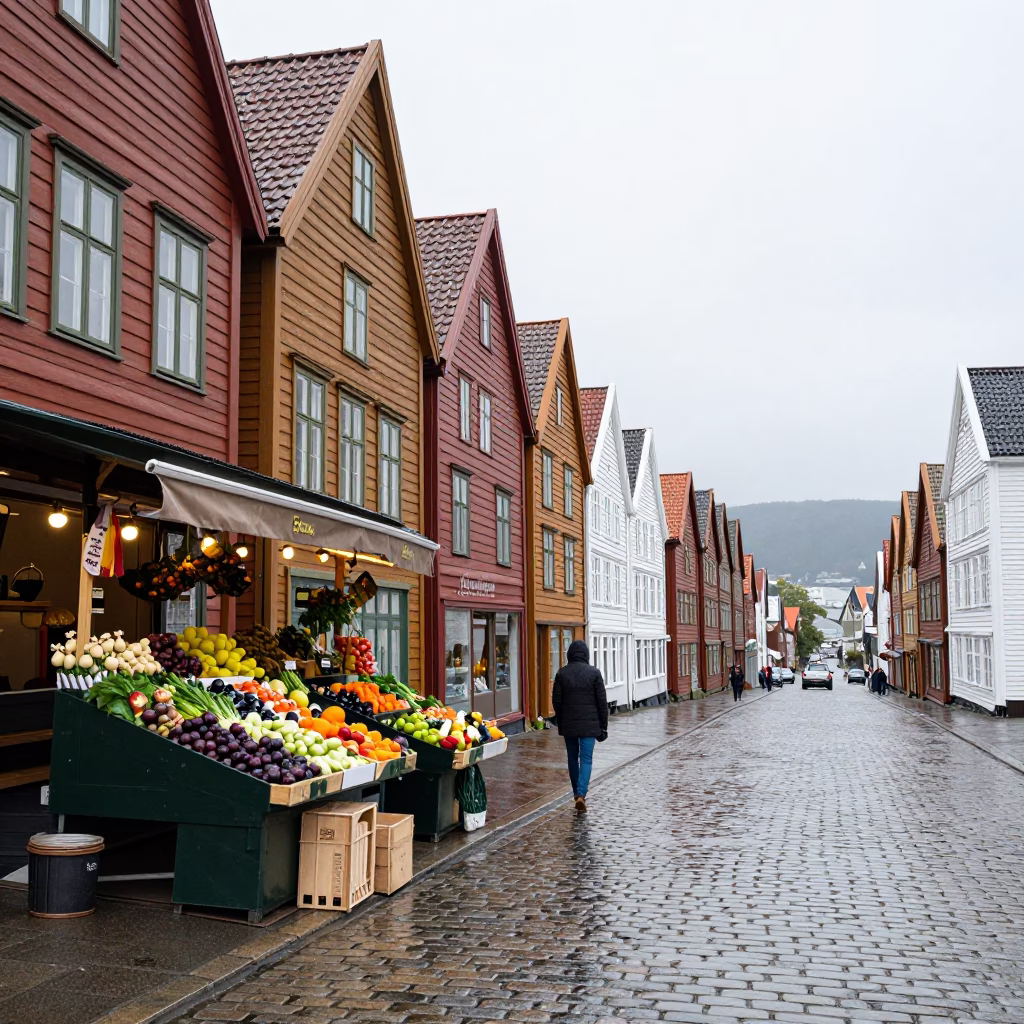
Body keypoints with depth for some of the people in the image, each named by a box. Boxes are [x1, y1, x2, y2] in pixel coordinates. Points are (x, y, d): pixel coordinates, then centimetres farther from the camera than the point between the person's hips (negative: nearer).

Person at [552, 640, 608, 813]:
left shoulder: (561, 673, -1)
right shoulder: (594, 673, -6)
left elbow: (556, 701, 2)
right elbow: (602, 701, -4)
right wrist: (603, 725, 3)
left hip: (568, 724, 2)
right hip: (589, 724, -2)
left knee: (572, 758, 15)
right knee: (586, 759, -1)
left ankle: (577, 793, 24)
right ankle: (581, 794, -16)